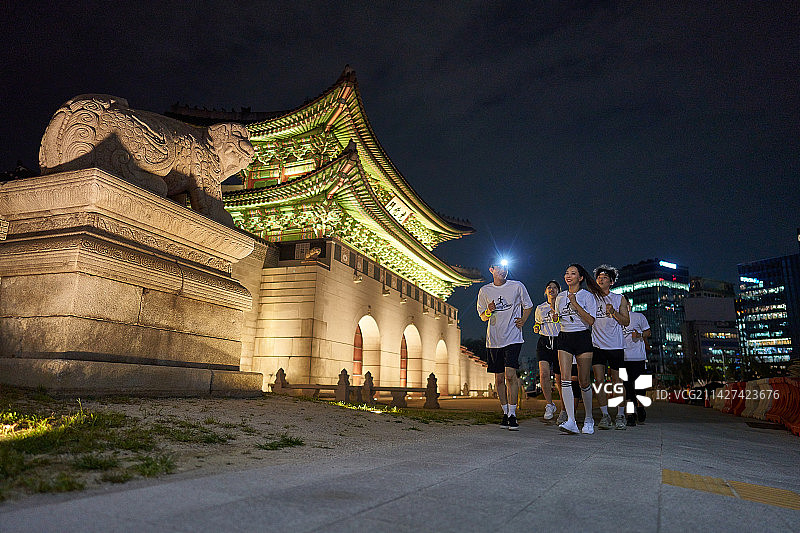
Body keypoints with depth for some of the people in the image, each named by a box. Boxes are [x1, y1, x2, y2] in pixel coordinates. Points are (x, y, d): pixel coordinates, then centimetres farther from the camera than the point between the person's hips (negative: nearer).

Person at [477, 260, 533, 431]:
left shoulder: (517, 286, 1)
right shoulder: (485, 291, 5)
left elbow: (528, 306, 16)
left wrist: (522, 320, 0)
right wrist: (488, 312, -9)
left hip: (513, 338, -2)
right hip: (493, 340, 3)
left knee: (510, 375, -15)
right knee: (499, 378, 7)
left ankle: (512, 414, -6)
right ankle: (505, 412, 20)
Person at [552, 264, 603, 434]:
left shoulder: (588, 296, 0)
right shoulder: (560, 297, 13)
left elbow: (590, 321, -11)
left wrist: (575, 304, -17)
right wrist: (555, 316, 1)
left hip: (583, 338, -3)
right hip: (564, 337, 3)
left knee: (584, 381, 1)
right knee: (565, 378, -13)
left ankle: (589, 419, 22)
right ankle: (571, 421, -16)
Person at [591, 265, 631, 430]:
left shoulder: (619, 299, 7)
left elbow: (626, 321, 3)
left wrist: (613, 312, -14)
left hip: (615, 345, -1)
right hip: (598, 345, 1)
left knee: (617, 382, 3)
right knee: (599, 381, -4)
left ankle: (620, 415, 15)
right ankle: (605, 415, 4)